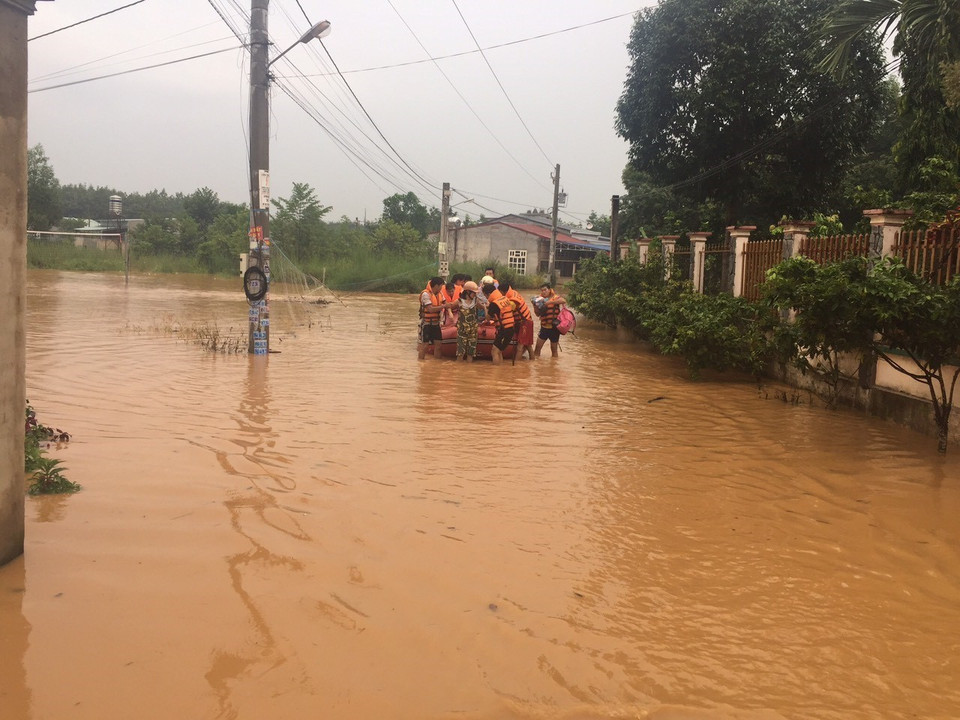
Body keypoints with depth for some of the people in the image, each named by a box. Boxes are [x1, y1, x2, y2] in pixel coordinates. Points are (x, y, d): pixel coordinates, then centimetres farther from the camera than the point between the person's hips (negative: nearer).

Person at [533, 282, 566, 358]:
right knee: (538, 347, -1)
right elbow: (538, 314, 9)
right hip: (544, 327, 4)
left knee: (554, 349, 8)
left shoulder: (555, 297, -7)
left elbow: (564, 301, -28)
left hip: (554, 328, -4)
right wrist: (535, 306, -10)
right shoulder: (541, 300, 8)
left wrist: (550, 302, -32)